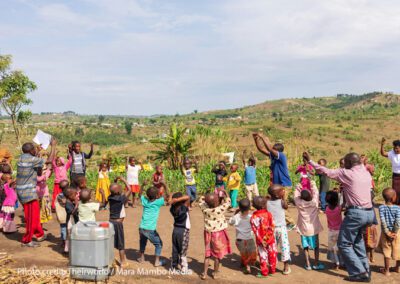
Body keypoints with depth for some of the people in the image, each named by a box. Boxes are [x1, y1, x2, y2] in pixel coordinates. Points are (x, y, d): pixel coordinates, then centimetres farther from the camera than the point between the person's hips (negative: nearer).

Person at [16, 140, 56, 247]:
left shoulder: (22, 158, 9)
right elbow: (50, 160, -16)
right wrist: (53, 146, -7)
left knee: (35, 214, 20)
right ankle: (26, 240, 10)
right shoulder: (31, 159, -18)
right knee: (32, 216, 1)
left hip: (22, 191, 9)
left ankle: (40, 234, 32)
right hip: (28, 191, -9)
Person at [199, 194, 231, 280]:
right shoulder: (220, 209, -22)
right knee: (217, 254, 13)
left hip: (208, 233, 3)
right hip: (219, 234, -3)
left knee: (207, 253, 16)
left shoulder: (205, 209, -12)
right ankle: (215, 273, 25)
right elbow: (228, 201, -9)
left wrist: (208, 196, 3)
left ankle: (205, 273, 18)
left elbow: (201, 200, 7)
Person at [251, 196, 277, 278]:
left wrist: (261, 240, -11)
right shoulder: (268, 214, -13)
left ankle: (264, 272, 19)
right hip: (270, 239, 0)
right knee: (272, 254, 17)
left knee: (263, 256, 11)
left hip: (260, 241, 1)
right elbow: (272, 227, -16)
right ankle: (272, 270, 28)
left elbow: (255, 230, -13)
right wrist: (268, 237, -12)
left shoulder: (253, 217, -10)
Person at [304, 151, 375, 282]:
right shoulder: (366, 173, 10)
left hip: (356, 213, -8)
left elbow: (326, 171, -3)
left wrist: (310, 160, 4)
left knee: (344, 244, 3)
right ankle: (365, 268, 26)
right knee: (357, 240, 27)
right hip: (369, 212, 8)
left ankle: (360, 273, 1)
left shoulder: (346, 173, -8)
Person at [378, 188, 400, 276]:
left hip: (386, 232, -1)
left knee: (387, 251, 7)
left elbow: (383, 221, -15)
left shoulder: (381, 207, -9)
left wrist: (387, 232, -9)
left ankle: (387, 270, 11)